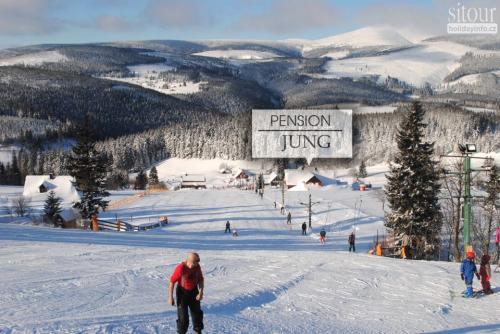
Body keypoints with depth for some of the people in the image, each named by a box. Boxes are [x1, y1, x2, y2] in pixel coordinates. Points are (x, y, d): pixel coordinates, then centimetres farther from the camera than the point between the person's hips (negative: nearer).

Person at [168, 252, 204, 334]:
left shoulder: (197, 267, -12)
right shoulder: (180, 268, -26)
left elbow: (201, 280, 1)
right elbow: (172, 282, -19)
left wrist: (201, 292, -12)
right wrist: (170, 297, -17)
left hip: (193, 292, 5)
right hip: (182, 292, -4)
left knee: (197, 313, 13)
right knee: (183, 315, -3)